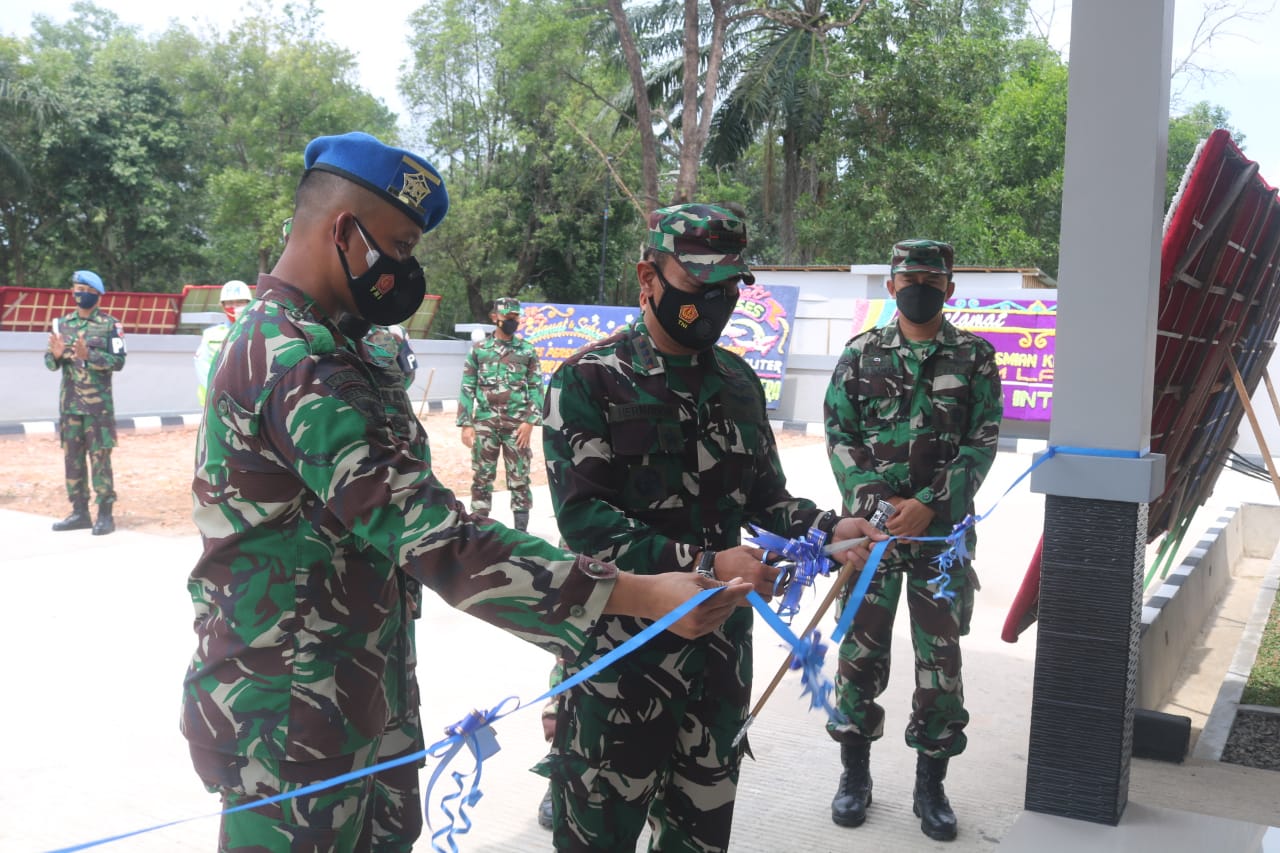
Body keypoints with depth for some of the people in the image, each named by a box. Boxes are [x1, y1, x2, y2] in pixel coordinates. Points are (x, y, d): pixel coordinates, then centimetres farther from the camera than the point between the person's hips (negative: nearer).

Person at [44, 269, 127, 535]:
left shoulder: (109, 325, -3)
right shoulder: (62, 323, 11)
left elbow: (118, 361, -10)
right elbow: (50, 362, 11)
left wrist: (88, 355, -23)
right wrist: (57, 354, -12)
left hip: (98, 404, -5)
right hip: (69, 403, 5)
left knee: (100, 458, -4)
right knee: (72, 457, 8)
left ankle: (105, 515, 0)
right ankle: (80, 512, 16)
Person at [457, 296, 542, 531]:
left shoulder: (527, 351, 5)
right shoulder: (478, 350, 5)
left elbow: (536, 388, 3)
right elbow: (467, 389, 5)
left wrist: (530, 421, -8)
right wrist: (466, 424, -3)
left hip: (518, 424, 0)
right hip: (485, 423, 1)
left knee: (519, 478, 3)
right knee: (482, 477, 5)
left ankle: (521, 529, 11)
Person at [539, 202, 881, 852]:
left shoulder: (737, 382, 9)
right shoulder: (589, 382, -10)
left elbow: (764, 496, 16)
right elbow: (583, 518, -19)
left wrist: (829, 529, -4)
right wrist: (704, 563, -25)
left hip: (721, 644, 6)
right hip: (620, 649, -5)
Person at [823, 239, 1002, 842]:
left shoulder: (975, 358, 3)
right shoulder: (860, 355, 5)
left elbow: (982, 443, -2)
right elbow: (839, 436, 2)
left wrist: (927, 505, -13)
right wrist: (870, 504, -11)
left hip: (944, 529, 0)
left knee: (940, 656, 4)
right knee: (861, 649, 7)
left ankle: (931, 785, 19)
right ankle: (855, 773, 22)